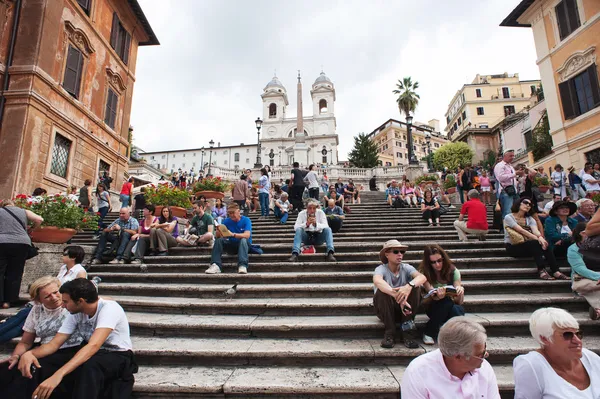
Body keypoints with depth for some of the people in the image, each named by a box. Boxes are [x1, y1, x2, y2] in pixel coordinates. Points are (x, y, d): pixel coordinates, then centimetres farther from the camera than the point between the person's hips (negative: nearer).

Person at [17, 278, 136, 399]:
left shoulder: (109, 308, -26)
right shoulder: (75, 313, -2)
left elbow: (94, 345, -37)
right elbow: (54, 344, -3)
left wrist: (58, 374, -46)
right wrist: (29, 353, -24)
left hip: (118, 356, -8)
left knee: (89, 366, -39)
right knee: (44, 362, -9)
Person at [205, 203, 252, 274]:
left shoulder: (246, 220, -11)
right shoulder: (227, 221, -1)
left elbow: (247, 235, -28)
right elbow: (218, 236, -7)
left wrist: (233, 234, -42)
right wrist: (219, 232, -31)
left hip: (244, 244, -3)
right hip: (231, 245, 4)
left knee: (243, 240, -35)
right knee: (218, 240, -20)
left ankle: (243, 266, -47)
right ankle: (216, 265, -31)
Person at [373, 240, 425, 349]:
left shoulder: (406, 268, -6)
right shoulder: (381, 269, -14)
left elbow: (422, 277, -28)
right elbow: (377, 281, -39)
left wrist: (409, 286, -50)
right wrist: (398, 297, -54)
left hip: (404, 310, 3)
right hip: (385, 310, -2)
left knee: (415, 287, -22)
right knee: (382, 290, -32)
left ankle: (405, 332, -13)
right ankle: (390, 333, -17)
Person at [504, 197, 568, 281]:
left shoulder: (530, 219, 16)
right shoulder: (509, 217, -2)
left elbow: (535, 230, -7)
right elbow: (521, 230, -16)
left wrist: (540, 237, -30)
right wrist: (537, 238, -27)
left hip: (528, 246, 5)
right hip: (513, 247, -5)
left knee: (544, 244, -25)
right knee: (535, 243, -31)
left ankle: (556, 272, -30)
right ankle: (541, 270, -38)